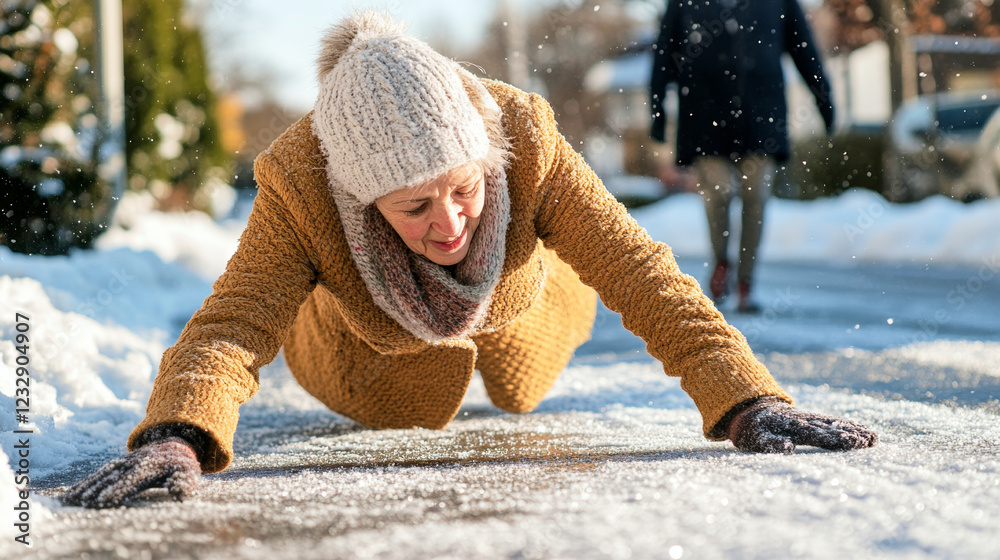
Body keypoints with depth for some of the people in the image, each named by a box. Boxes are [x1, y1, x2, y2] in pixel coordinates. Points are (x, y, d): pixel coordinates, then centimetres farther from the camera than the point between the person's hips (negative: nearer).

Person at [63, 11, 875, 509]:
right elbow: (230, 324, -53)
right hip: (372, 319, -1)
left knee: (517, 392, 32)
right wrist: (177, 439, -75)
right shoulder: (299, 188, -46)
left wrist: (748, 402, -58)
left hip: (514, 301, 1)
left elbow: (640, 271, -46)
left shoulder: (525, 141, -45)